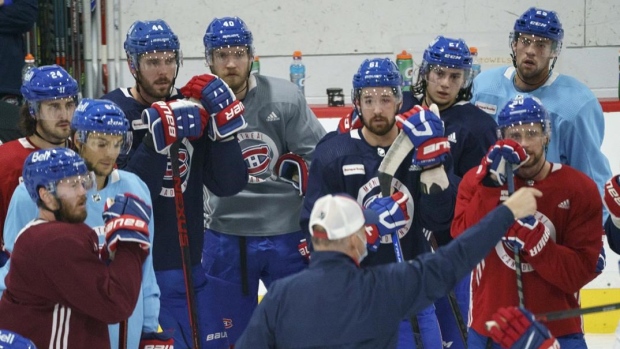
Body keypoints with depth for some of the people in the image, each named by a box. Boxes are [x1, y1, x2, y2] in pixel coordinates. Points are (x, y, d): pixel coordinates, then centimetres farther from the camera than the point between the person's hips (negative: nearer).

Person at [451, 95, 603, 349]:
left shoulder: (580, 189, -5)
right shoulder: (477, 179, -1)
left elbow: (581, 271, -10)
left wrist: (533, 239, -24)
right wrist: (492, 185, -23)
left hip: (557, 329, -1)